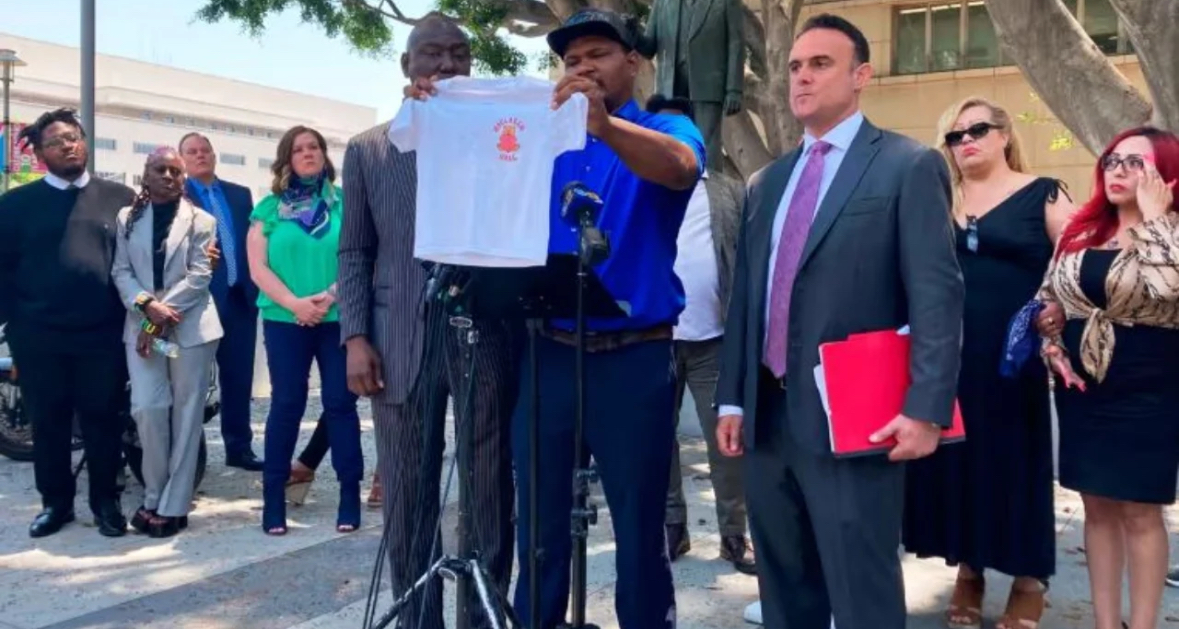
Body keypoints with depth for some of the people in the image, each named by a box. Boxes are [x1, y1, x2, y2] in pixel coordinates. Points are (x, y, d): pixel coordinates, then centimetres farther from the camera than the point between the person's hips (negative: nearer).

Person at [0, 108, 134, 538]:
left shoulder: (120, 198, 7)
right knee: (48, 423, 10)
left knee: (103, 420, 7)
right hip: (39, 337, 0)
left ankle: (106, 501, 20)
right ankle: (56, 502, 24)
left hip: (104, 334, 0)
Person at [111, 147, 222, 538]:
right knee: (147, 408, -8)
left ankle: (173, 505, 7)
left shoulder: (201, 221, 3)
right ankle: (154, 496, 10)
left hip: (190, 326, -2)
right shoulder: (127, 218, 11)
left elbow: (199, 276, -5)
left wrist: (162, 313, -14)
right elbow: (121, 272, 5)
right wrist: (146, 304, -14)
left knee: (186, 414, 0)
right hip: (142, 324, 2)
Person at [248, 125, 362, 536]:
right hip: (285, 320, 0)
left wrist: (330, 297, -13)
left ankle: (350, 495, 6)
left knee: (340, 402, 0)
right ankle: (273, 497, 11)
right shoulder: (269, 207, 7)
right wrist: (294, 302, -13)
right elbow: (257, 267, 0)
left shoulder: (343, 202, 6)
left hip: (339, 317, 0)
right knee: (286, 404, 3)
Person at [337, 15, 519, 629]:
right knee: (407, 499, 6)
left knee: (489, 494, 5)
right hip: (401, 342, 1)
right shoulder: (367, 150, 12)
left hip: (487, 336, -1)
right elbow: (353, 253, 9)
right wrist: (355, 337, -1)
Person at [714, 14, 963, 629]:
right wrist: (732, 398, 12)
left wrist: (925, 408, -17)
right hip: (769, 417, 6)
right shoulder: (766, 182, 17)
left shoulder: (909, 166, -3)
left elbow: (937, 295, -10)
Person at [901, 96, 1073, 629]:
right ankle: (968, 570, 24)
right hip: (947, 354, 3)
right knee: (956, 457, 8)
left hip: (1012, 354, -3)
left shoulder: (1042, 195, 2)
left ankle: (1029, 582, 19)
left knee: (1015, 458, 5)